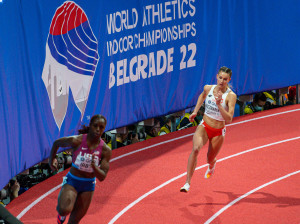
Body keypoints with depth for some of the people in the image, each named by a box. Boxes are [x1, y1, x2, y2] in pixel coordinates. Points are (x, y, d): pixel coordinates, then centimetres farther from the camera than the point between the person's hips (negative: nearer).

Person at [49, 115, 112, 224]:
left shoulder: (105, 150, -12)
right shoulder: (76, 141, -18)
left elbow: (102, 177, -15)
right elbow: (56, 143, 1)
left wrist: (94, 166, -35)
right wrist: (51, 160, 13)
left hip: (88, 186, 2)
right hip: (72, 181, -2)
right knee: (65, 210, -26)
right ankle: (61, 209, 12)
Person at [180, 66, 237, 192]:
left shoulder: (231, 96, -17)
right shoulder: (208, 89, -6)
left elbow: (229, 120, -25)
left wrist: (219, 105, -35)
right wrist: (195, 111, 15)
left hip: (218, 132, -1)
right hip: (204, 126, 1)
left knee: (210, 159, 14)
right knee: (196, 149, -28)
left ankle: (212, 165, 56)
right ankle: (187, 182, -26)